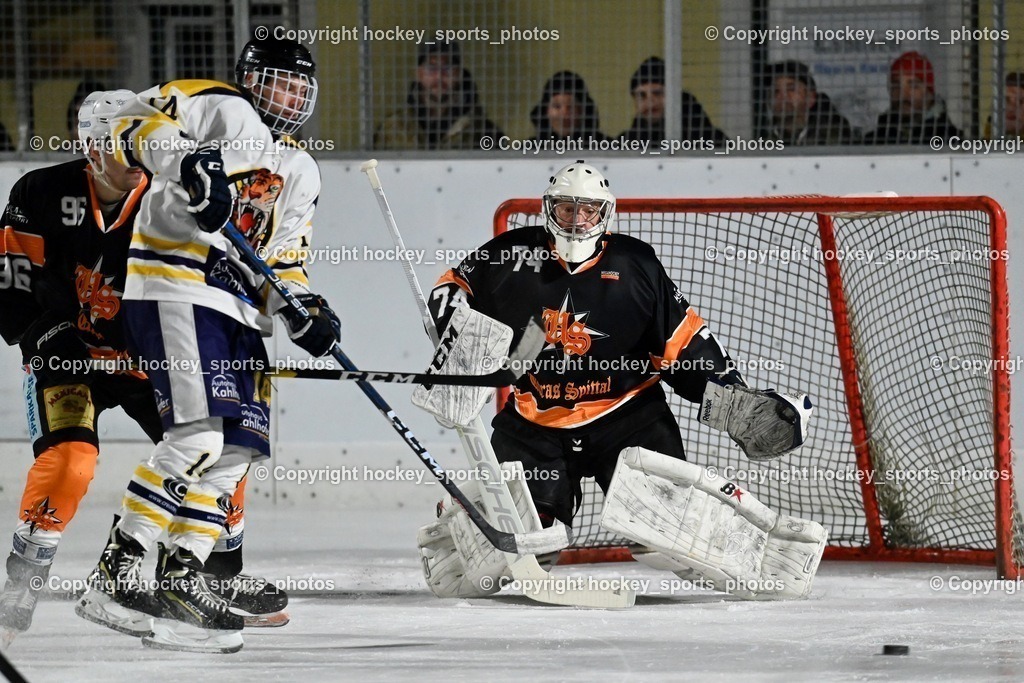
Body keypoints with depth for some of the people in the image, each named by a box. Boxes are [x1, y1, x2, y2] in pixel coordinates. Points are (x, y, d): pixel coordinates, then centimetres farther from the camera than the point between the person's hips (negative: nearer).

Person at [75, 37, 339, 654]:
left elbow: (284, 262, 25)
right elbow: (135, 123, -13)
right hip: (175, 291, -9)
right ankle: (117, 570, -19)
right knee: (199, 435, -20)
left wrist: (305, 312, 6)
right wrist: (188, 163, -30)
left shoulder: (301, 174, 24)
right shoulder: (221, 109, 0)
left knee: (239, 448, 4)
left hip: (239, 312, 9)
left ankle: (182, 575, 10)